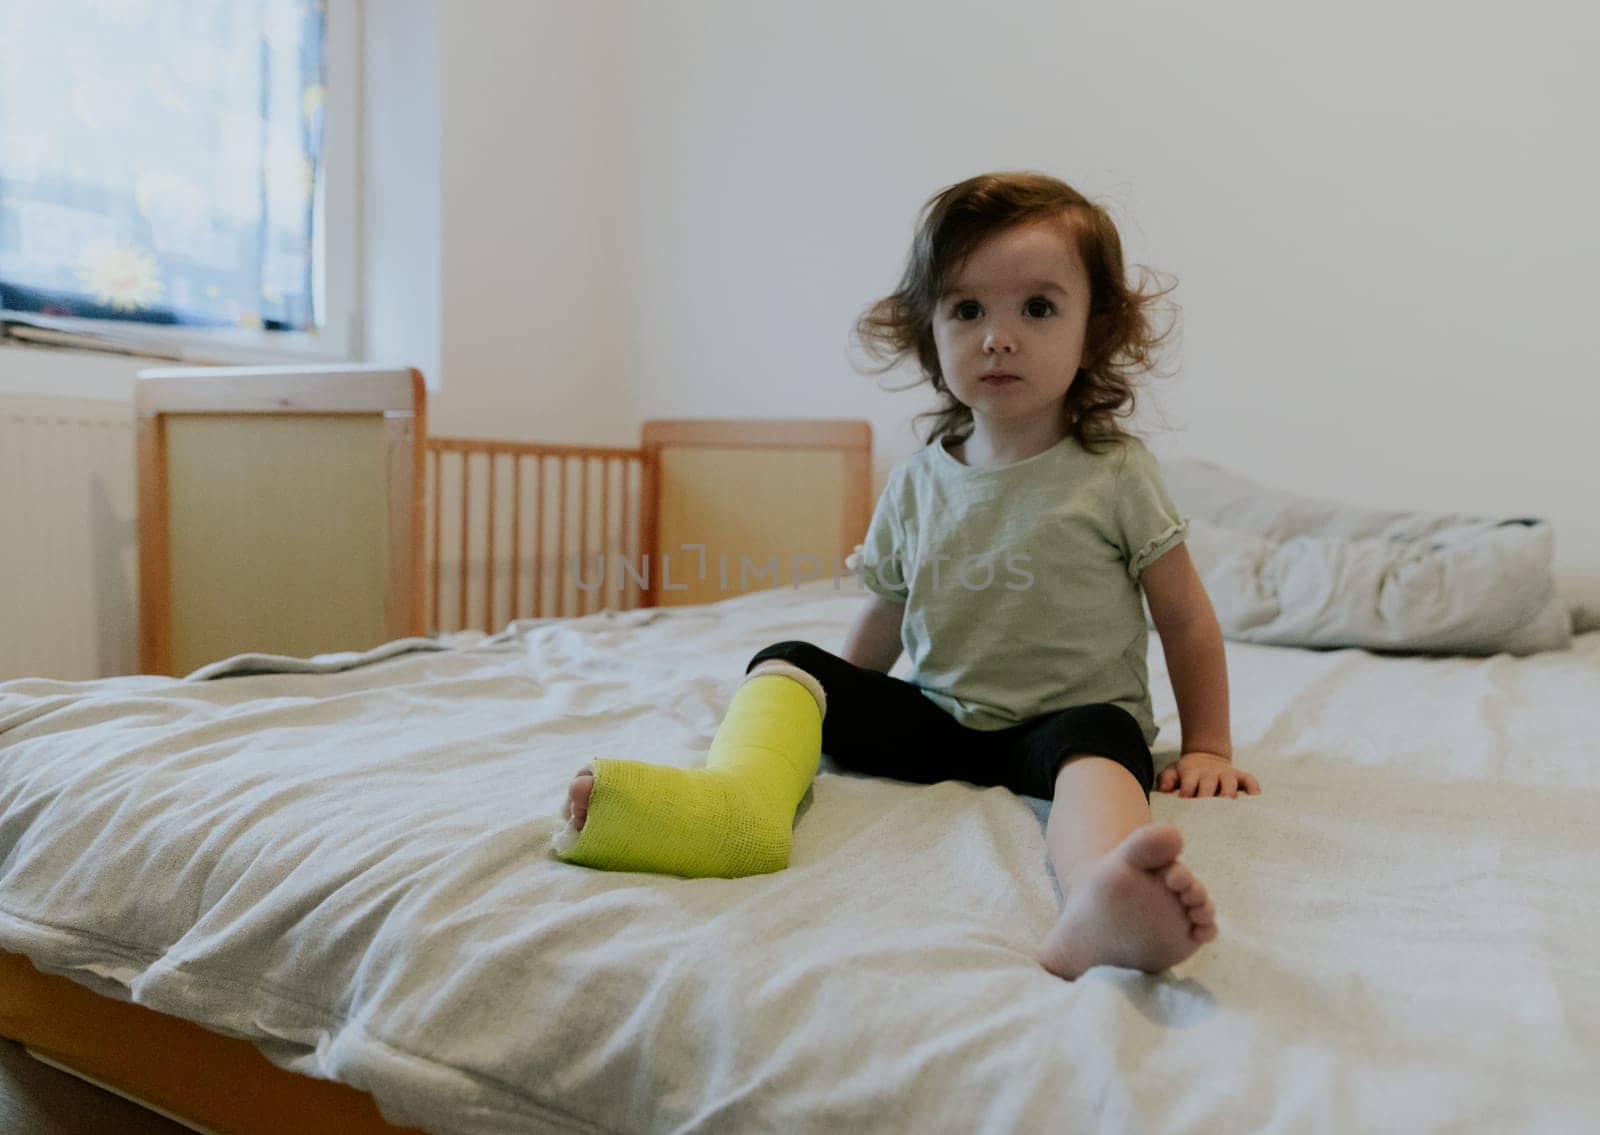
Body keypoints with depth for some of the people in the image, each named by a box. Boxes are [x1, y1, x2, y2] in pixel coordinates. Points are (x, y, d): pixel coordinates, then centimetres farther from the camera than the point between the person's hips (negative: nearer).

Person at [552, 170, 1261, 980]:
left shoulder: (1115, 475, -5)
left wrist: (1206, 747, 1)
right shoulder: (918, 484, 4)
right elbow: (885, 619, 15)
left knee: (1097, 736, -38)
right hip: (931, 720, 4)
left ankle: (1095, 909, -69)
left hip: (1068, 719, -3)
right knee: (786, 661, -13)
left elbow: (1186, 620, 1)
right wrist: (832, 716, 19)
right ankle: (737, 799, -44)